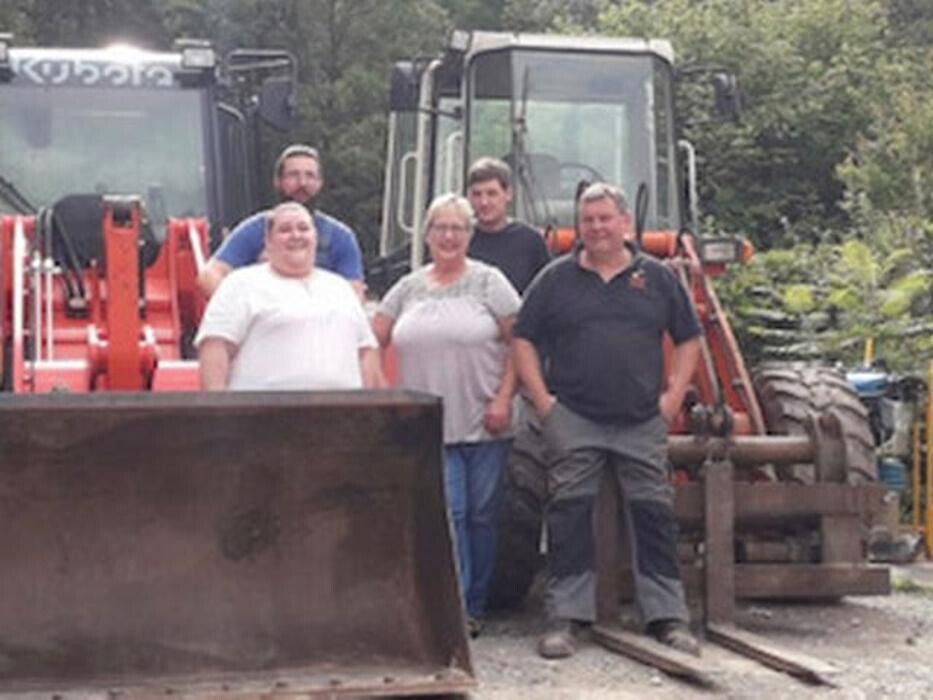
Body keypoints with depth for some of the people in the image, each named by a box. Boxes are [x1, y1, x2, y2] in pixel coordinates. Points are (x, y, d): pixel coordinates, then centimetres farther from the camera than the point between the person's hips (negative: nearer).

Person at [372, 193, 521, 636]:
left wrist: (503, 399, -10)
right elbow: (372, 340, 13)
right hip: (430, 428, 2)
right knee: (447, 513, -6)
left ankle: (475, 605, 16)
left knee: (482, 514, 4)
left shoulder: (488, 282, 2)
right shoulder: (409, 288, 12)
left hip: (484, 425, -1)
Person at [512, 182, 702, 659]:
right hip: (572, 422, -1)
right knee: (569, 516, -2)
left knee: (654, 515, 3)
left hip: (642, 423, 1)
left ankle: (668, 616, 11)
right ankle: (565, 618, 5)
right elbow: (523, 340, 7)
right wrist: (541, 399, -3)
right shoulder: (556, 279, 6)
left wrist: (673, 395, 3)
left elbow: (688, 339, 14)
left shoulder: (657, 278, 9)